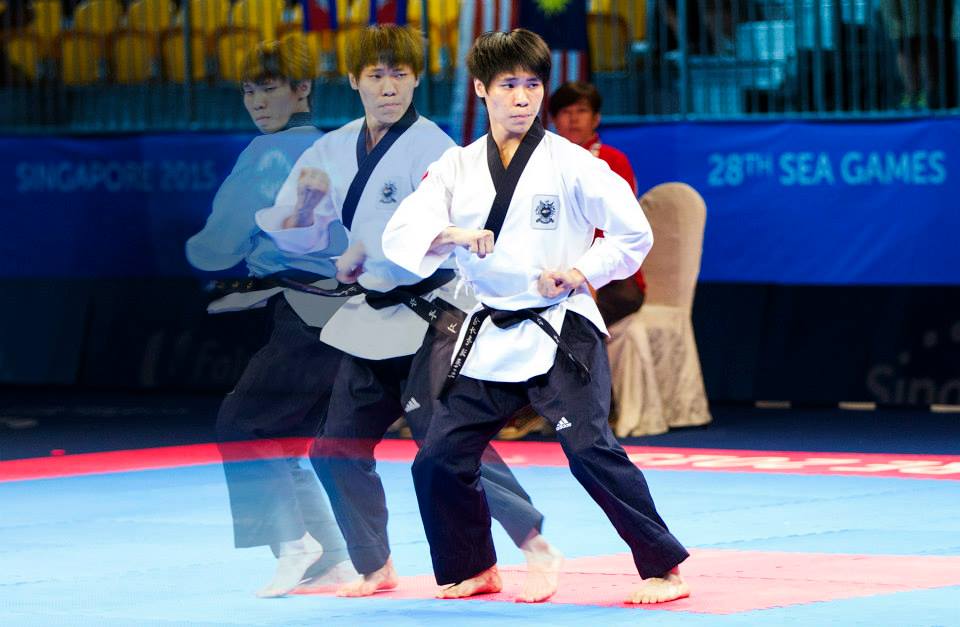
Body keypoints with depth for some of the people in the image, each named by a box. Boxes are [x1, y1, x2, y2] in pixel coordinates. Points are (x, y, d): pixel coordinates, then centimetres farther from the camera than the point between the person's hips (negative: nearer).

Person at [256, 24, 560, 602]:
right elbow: (297, 235, 12)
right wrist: (303, 195, -9)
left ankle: (536, 548, -4)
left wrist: (364, 253, -15)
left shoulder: (431, 148, -13)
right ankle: (376, 569, 23)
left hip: (432, 315, -7)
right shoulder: (336, 149, 7)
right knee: (338, 449, 9)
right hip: (374, 318, 7)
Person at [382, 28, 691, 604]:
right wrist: (452, 235, -23)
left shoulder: (571, 164, -5)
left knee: (592, 452, -18)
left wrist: (579, 273, -14)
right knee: (440, 460, 4)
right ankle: (474, 569, 25)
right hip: (490, 336, 5)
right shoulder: (457, 168, 5)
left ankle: (664, 569, -11)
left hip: (561, 334, -5)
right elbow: (400, 234, -5)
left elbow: (634, 235, -2)